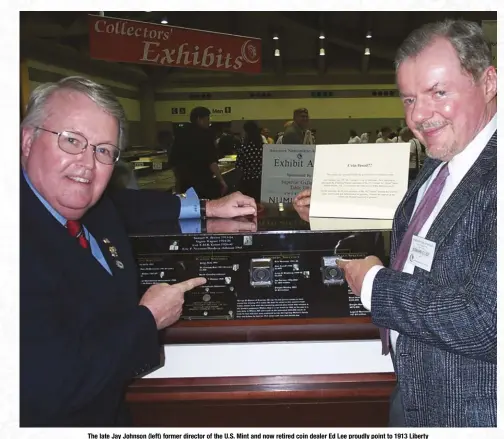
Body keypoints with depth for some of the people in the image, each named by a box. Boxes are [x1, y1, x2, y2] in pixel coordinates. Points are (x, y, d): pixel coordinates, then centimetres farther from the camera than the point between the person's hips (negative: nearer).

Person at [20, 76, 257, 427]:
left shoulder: (82, 206, -5)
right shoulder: (21, 236, -29)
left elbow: (120, 207, 17)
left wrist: (205, 207, 11)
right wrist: (149, 318, -17)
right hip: (52, 420, -7)